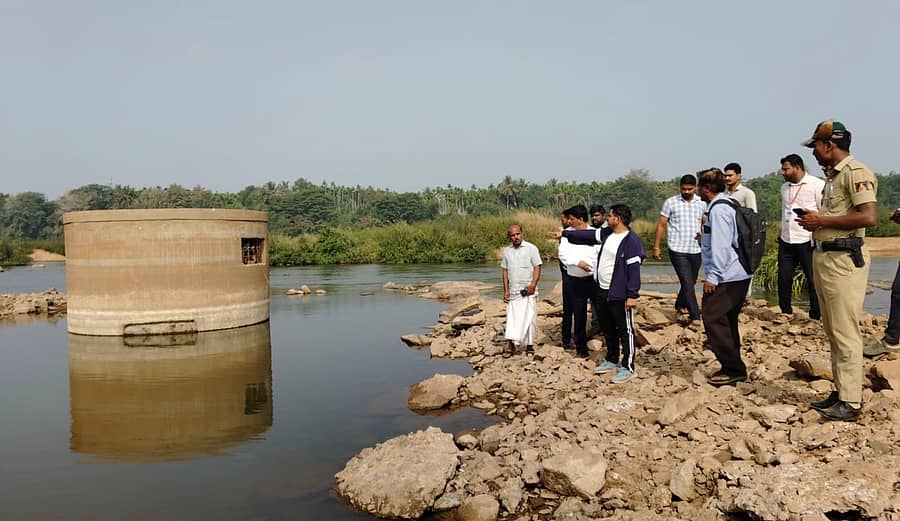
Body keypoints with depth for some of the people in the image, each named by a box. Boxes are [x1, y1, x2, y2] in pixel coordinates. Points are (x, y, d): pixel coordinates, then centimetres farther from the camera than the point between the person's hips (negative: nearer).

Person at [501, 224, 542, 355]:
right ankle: (512, 343, 0)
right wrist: (506, 290, 5)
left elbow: (537, 267, -5)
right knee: (512, 316, 0)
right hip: (513, 291, 3)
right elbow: (504, 270, 11)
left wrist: (533, 285, -16)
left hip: (528, 290, -3)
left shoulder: (531, 248, -3)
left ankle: (529, 343, 11)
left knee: (529, 317, 1)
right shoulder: (506, 251, 9)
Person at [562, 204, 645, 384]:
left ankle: (628, 367, 10)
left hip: (620, 295, -9)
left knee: (625, 331, 1)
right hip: (602, 292, 9)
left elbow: (634, 269, -20)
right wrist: (565, 233, 29)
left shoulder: (632, 241, -18)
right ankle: (611, 361, 34)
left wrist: (632, 295, -22)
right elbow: (587, 235, 22)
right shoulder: (606, 234, 7)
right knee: (607, 329, 19)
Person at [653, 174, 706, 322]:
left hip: (696, 250, 4)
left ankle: (680, 305, 41)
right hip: (678, 250, -4)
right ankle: (695, 317, -7)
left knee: (691, 282, 17)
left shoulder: (702, 203, 6)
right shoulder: (671, 203, -3)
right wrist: (656, 246, -2)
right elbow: (661, 225, 0)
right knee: (687, 283, -9)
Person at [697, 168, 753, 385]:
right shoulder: (728, 205, 18)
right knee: (727, 322, 14)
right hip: (739, 275, 10)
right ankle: (733, 369, 20)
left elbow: (720, 246, -20)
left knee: (713, 319, -7)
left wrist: (712, 276, -19)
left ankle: (733, 369, -4)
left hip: (726, 277, -10)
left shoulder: (718, 209, -14)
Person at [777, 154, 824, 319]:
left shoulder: (817, 185, -7)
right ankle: (785, 313, 22)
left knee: (813, 281, 2)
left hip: (807, 242, -6)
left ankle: (816, 317, 13)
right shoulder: (784, 187, 14)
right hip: (786, 242, 6)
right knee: (783, 279, 9)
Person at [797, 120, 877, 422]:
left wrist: (821, 220, -16)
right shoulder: (833, 175, 19)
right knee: (832, 331, 14)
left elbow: (869, 217, -23)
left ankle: (851, 403, -1)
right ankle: (841, 392, 24)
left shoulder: (855, 172, -12)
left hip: (844, 260, -10)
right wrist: (814, 221, 8)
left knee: (845, 332, -7)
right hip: (823, 257, 10)